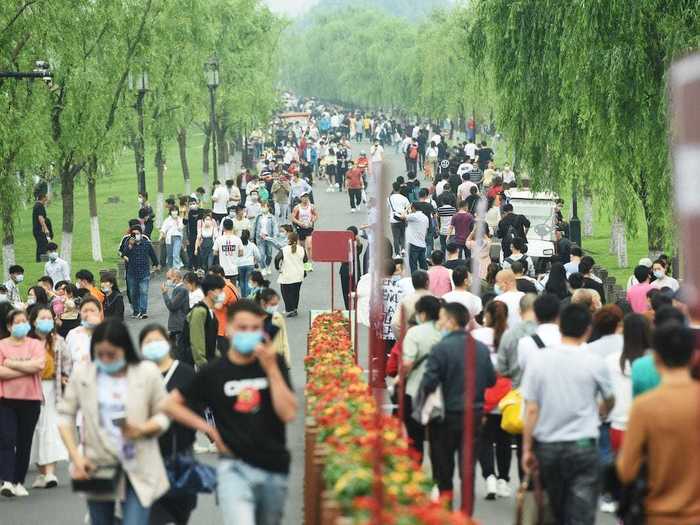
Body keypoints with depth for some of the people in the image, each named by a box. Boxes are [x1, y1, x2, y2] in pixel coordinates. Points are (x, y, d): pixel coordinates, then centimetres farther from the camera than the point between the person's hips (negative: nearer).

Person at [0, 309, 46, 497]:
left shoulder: (35, 345, 6)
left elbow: (39, 364, -12)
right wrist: (27, 369, -11)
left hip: (31, 400, 2)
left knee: (24, 442, 6)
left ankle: (18, 482, 14)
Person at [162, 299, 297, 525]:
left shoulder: (274, 363, 1)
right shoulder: (214, 372, -3)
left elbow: (288, 413, -10)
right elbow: (171, 403, 7)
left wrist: (271, 369, -17)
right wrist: (210, 430, -1)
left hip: (274, 469, 3)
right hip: (235, 466, -3)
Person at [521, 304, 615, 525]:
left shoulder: (538, 360, -4)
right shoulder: (595, 363, -5)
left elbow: (531, 410, -5)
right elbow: (608, 402, 14)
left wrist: (527, 449, 3)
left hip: (547, 447, 3)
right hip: (582, 447, -3)